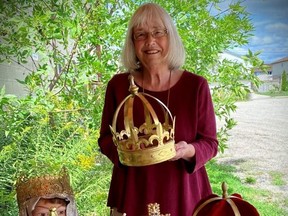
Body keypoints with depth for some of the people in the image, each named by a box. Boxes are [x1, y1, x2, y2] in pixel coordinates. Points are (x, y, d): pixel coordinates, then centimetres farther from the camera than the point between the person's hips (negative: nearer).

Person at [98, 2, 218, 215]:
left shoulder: (196, 85, -7)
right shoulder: (118, 85, -4)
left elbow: (210, 143, -2)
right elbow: (106, 138, 4)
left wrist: (188, 151, -22)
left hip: (183, 195, 0)